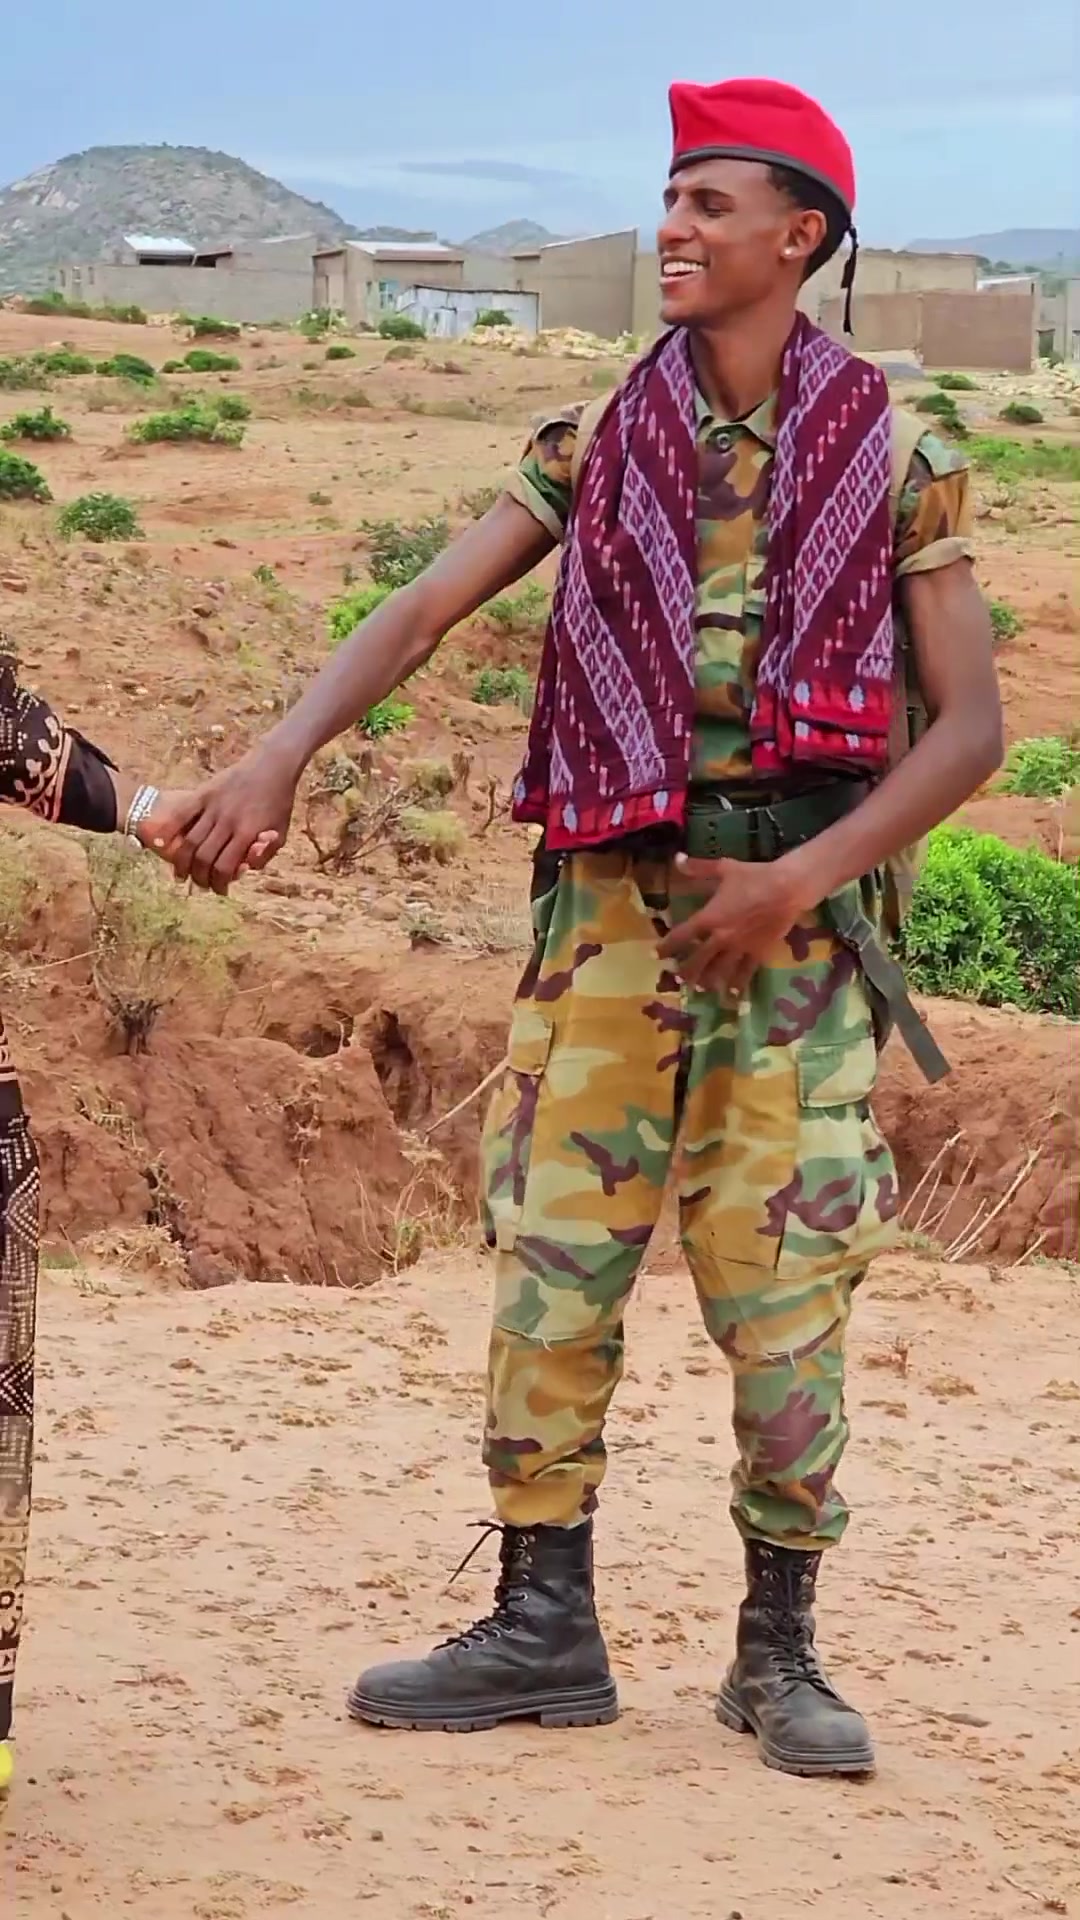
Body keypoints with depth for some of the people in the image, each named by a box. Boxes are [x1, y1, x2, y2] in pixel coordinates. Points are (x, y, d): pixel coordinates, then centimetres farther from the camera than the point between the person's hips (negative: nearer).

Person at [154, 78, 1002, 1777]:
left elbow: (971, 726, -3)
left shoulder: (895, 462, 0)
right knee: (553, 1253, 1)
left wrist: (807, 873, -14)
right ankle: (543, 1633, 10)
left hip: (796, 915, -3)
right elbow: (423, 612, -1)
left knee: (786, 1282, 0)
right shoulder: (590, 452, 8)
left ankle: (780, 1651, 13)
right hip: (614, 899, 3)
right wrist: (278, 760, -16)